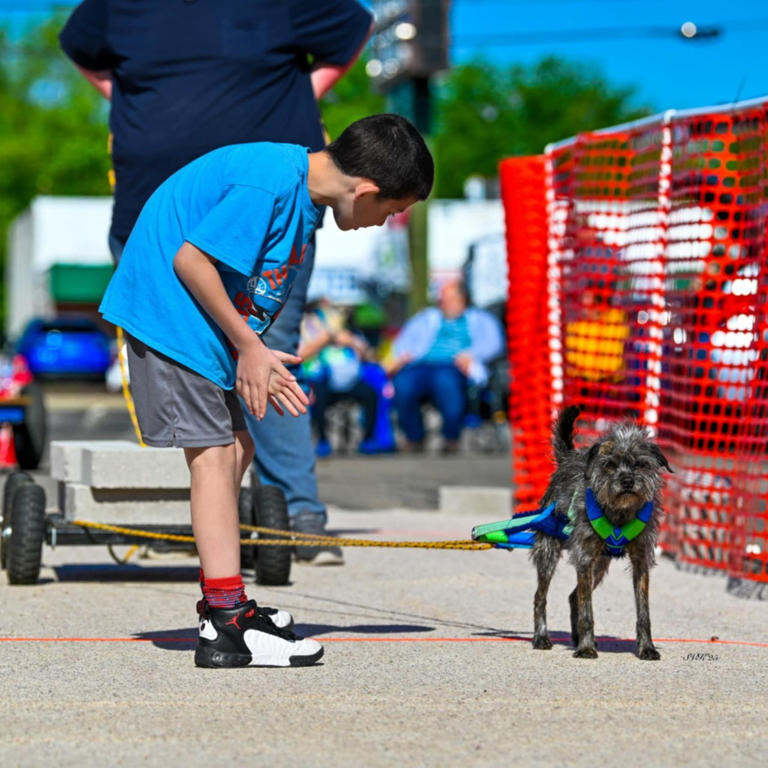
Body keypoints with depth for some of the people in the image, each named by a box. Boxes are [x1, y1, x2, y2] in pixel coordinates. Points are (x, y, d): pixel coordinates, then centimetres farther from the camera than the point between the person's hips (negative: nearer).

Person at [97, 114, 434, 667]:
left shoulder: (303, 190, 8)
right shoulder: (270, 183, -23)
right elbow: (190, 259, -23)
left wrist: (258, 360, 6)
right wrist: (249, 346, -16)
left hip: (196, 325, 10)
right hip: (166, 314, -10)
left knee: (236, 447, 13)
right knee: (214, 453, -12)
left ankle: (224, 604, 21)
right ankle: (228, 627, -14)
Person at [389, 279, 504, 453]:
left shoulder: (478, 319, 29)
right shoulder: (427, 317, 37)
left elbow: (492, 342, 10)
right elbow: (405, 339, 24)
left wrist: (470, 355, -10)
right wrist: (403, 356, 0)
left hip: (452, 367, -2)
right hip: (421, 365, 3)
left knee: (446, 382, -41)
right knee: (402, 386, -34)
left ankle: (451, 439, -21)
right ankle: (414, 438, -14)